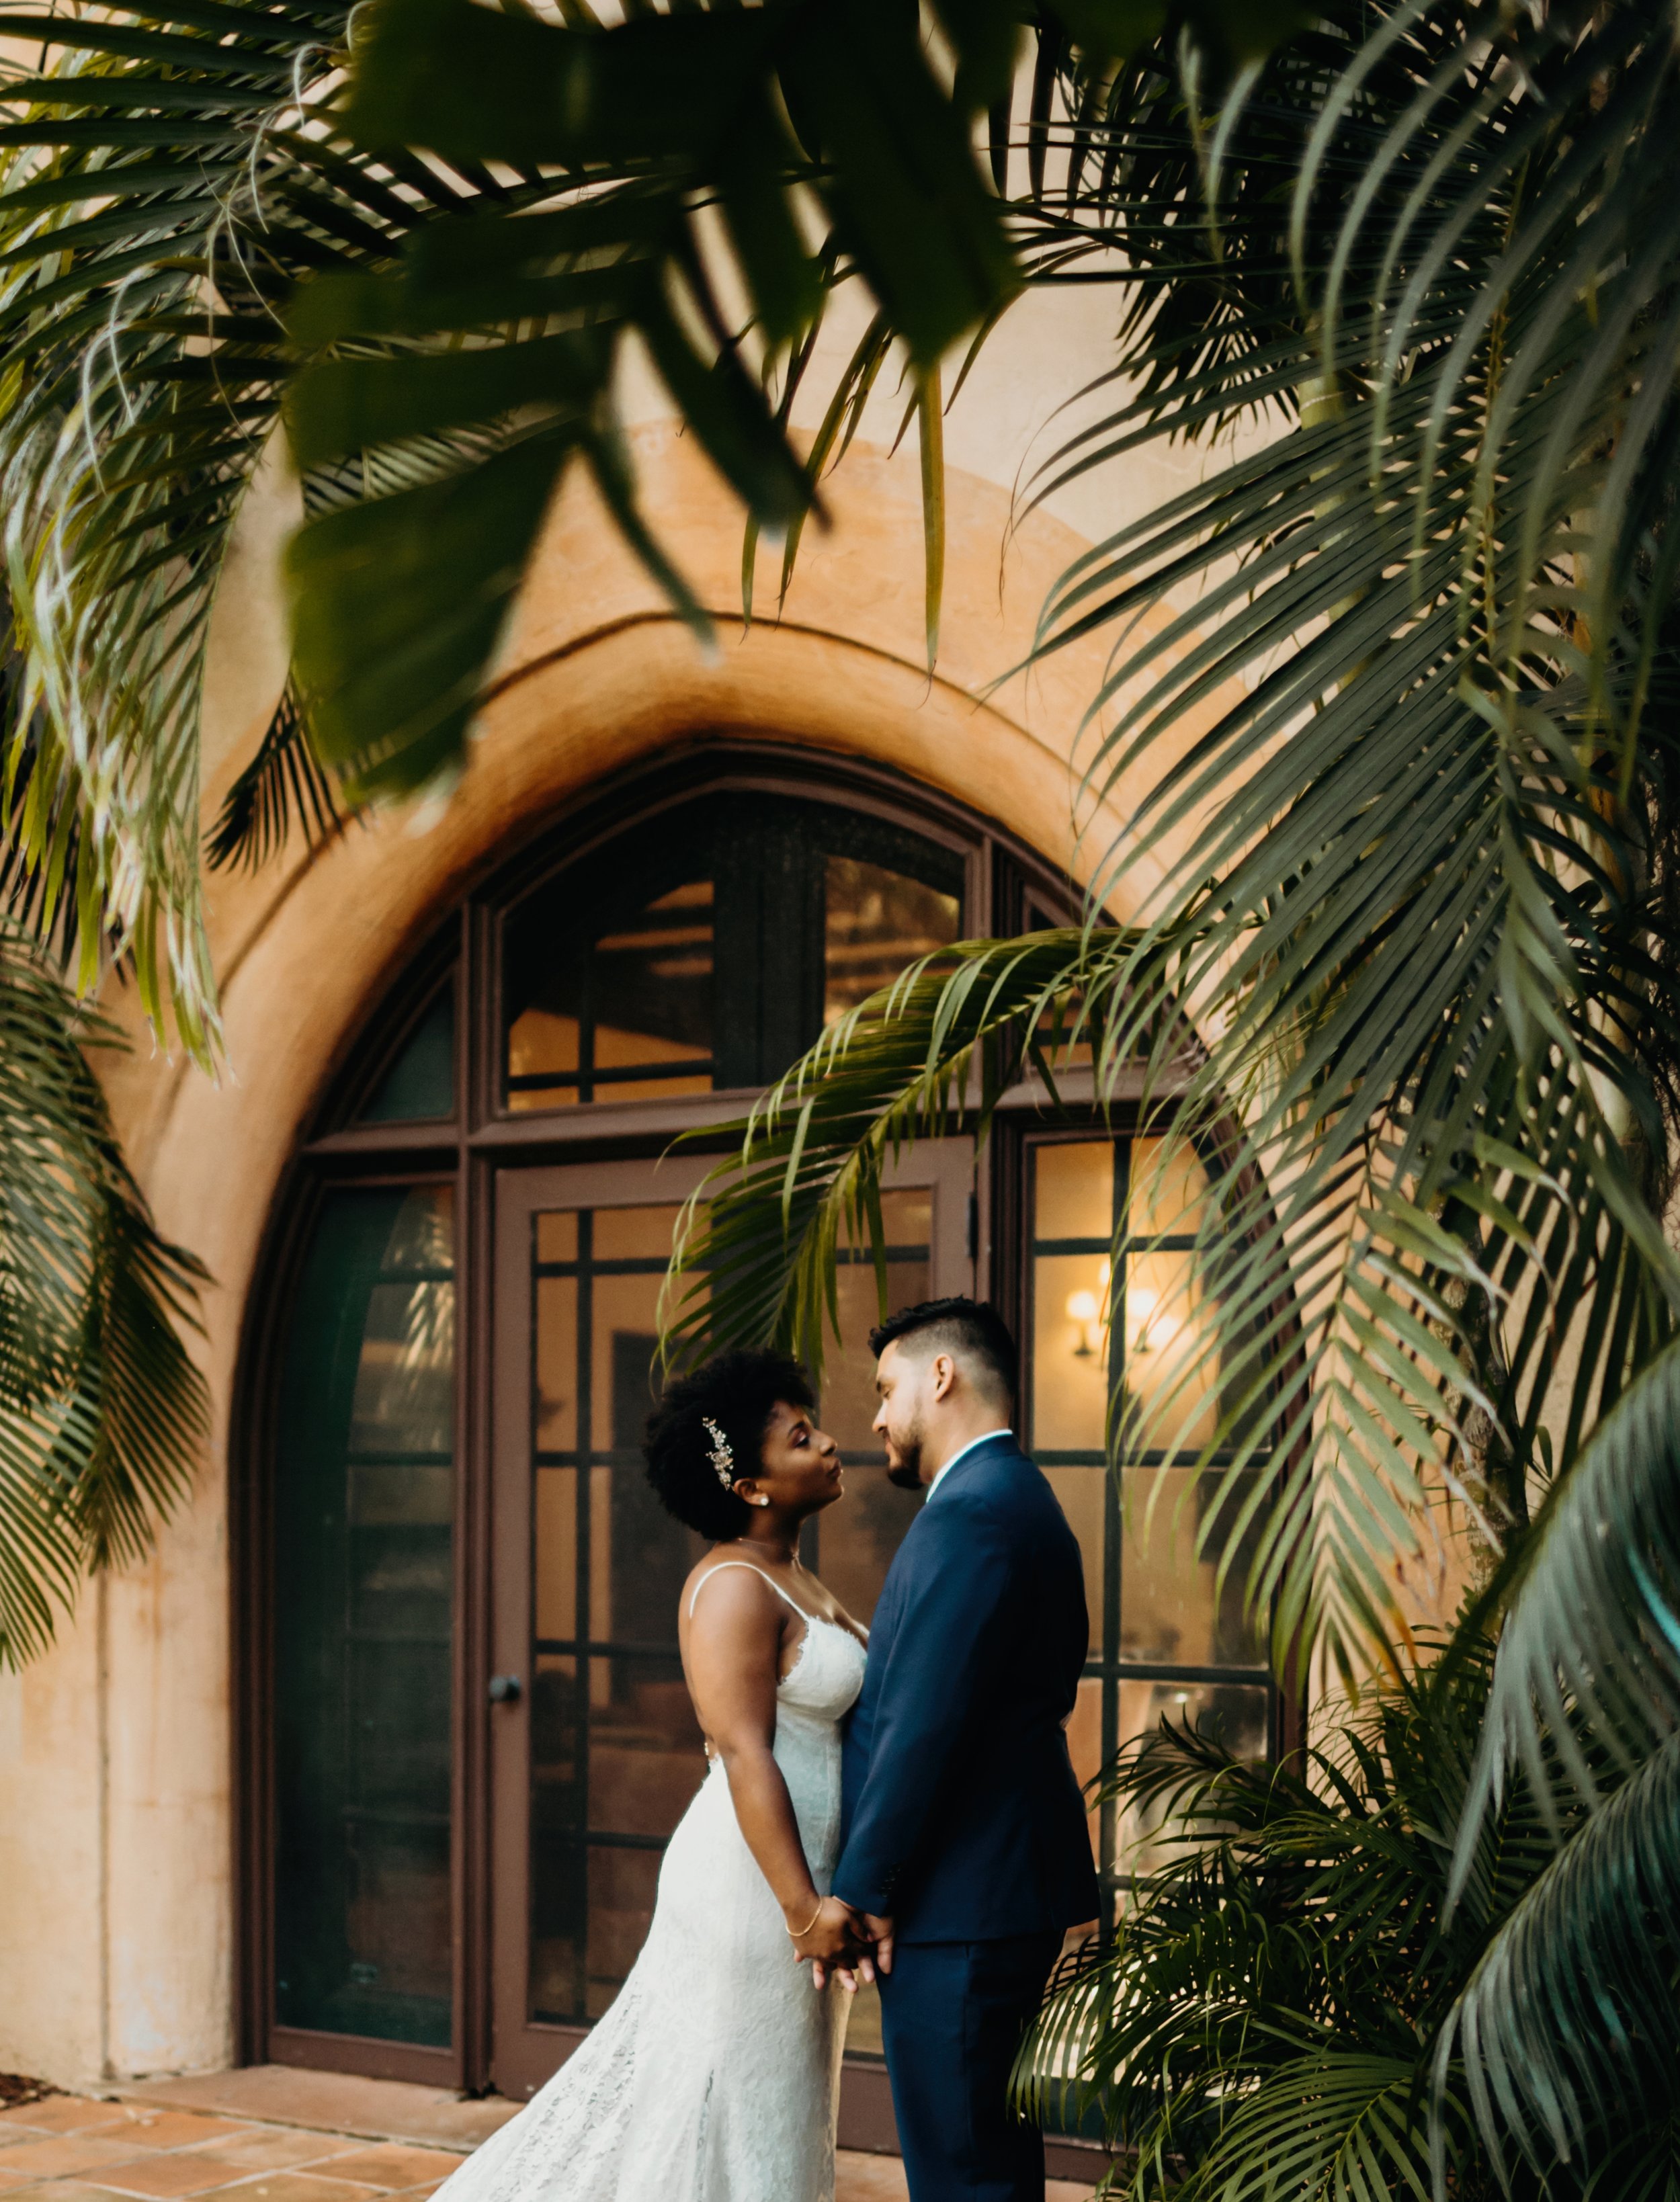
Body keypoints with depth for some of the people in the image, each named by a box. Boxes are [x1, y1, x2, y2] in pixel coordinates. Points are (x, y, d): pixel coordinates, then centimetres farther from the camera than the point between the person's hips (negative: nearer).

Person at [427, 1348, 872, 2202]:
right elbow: (744, 1755, -23)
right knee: (727, 2120, -2)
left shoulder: (790, 1580, 14)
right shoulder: (734, 1586, -16)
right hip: (751, 1884, -10)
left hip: (795, 1881, 10)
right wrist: (804, 1908, -28)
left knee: (772, 2121, 15)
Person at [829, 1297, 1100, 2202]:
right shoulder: (1018, 1501, 17)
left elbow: (925, 1724, -21)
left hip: (958, 1910, -10)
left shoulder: (972, 1514, -16)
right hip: (1002, 1893, 10)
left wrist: (861, 1890, -14)